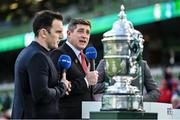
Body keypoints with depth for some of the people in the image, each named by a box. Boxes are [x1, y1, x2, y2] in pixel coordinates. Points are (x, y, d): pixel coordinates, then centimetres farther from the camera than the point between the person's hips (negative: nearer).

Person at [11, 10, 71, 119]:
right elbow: (41, 95, -24)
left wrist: (60, 85, 8)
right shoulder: (38, 57, -16)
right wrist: (62, 87, -7)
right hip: (37, 115, -10)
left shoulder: (26, 52, 14)